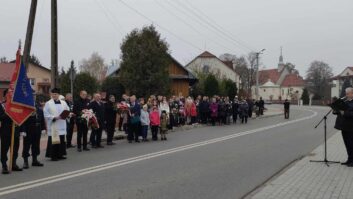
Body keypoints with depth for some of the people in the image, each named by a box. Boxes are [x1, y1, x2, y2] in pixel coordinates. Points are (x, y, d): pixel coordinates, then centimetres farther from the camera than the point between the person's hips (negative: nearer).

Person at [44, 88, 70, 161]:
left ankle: (60, 154, 17)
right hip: (53, 125, -4)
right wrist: (55, 117, -17)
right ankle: (53, 155, 2)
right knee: (53, 140, -4)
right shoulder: (48, 103, -3)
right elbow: (46, 115, -7)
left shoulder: (63, 103, 9)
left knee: (62, 140, 7)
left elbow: (68, 111, 14)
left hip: (61, 125, 4)